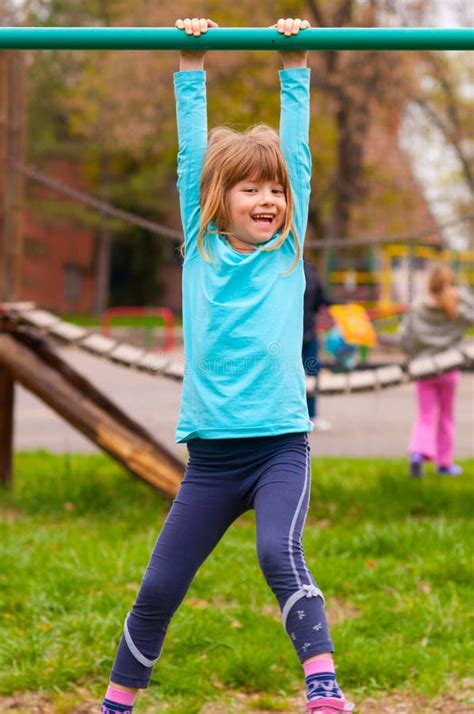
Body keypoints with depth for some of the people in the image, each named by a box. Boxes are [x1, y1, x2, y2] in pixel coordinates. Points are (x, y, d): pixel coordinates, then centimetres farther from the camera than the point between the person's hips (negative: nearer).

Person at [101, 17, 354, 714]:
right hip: (212, 453, 1)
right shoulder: (200, 247, 6)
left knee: (281, 555, -26)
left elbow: (296, 151, 5)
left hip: (281, 446, -1)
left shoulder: (288, 249, 6)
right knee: (158, 588, 5)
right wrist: (191, 63, 7)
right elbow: (191, 152, 6)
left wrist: (295, 63, 7)